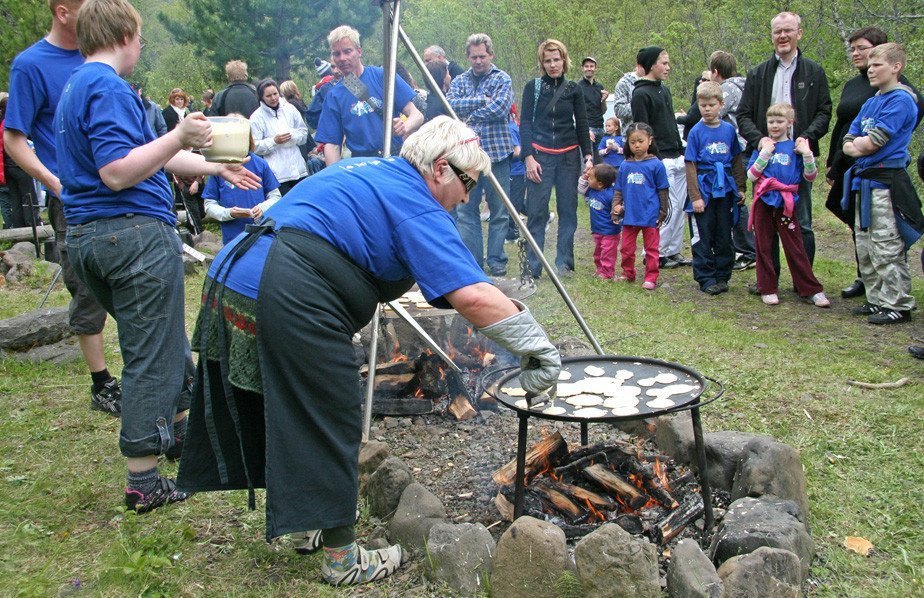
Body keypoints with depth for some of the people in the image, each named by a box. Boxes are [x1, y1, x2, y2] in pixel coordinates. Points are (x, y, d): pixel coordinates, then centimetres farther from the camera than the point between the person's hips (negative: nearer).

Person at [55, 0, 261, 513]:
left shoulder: (75, 87, 20)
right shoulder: (108, 88, -12)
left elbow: (146, 153, 25)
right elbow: (118, 172, -23)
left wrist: (216, 167, 29)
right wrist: (180, 138, -28)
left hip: (84, 236, 10)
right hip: (135, 233, -10)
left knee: (164, 341, 23)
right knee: (152, 355, -2)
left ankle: (180, 428, 40)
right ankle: (144, 483, 4)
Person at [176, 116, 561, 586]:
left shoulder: (364, 170, 22)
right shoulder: (415, 206, -7)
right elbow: (473, 295, -17)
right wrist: (536, 348, -11)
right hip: (290, 300, -10)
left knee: (293, 413, 21)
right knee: (331, 421, 2)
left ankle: (308, 521, 37)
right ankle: (341, 559, 14)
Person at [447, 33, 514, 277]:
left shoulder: (502, 79, 2)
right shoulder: (459, 81, 12)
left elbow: (499, 108, -14)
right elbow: (451, 105, -5)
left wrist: (469, 115, -6)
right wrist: (481, 100, -12)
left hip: (496, 153, -3)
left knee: (499, 211, 3)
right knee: (466, 210, 3)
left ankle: (497, 262, 13)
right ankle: (470, 263, 11)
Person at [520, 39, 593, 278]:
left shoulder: (573, 89, 9)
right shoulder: (533, 87, 4)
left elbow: (582, 125, 11)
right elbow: (525, 123, 1)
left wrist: (588, 156, 2)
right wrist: (528, 157, -9)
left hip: (569, 156, 3)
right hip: (540, 155, -2)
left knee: (568, 210, 4)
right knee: (536, 211, -7)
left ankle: (564, 263, 12)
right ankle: (532, 266, -2)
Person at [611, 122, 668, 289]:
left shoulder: (656, 165, -5)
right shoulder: (625, 166, 5)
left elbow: (663, 191, 0)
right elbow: (618, 190, 12)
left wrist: (663, 212, 1)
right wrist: (616, 207, 2)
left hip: (650, 216, -4)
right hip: (629, 215, 4)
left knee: (651, 249, 5)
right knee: (626, 248, 12)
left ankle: (651, 278, 13)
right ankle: (628, 274, 28)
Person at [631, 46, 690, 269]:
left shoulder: (664, 89, 20)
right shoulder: (641, 94, -9)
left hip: (677, 158, 9)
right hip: (660, 160, -9)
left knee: (679, 207, 9)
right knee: (668, 208, -9)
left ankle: (673, 251, 16)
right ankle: (657, 254, 0)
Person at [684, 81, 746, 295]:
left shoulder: (729, 129, 4)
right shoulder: (696, 131, -5)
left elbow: (737, 161, 12)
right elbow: (691, 166, -6)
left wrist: (740, 188, 9)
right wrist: (695, 196, -10)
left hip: (725, 190, 3)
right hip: (705, 191, -3)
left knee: (724, 236, 9)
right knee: (703, 237, 2)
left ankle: (722, 276, 19)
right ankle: (706, 278, 10)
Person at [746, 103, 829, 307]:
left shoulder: (795, 147, 3)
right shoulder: (762, 146, 5)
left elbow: (810, 176, 1)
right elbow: (751, 175, -4)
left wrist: (807, 154, -13)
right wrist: (764, 154, -13)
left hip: (786, 203, -1)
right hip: (764, 201, 1)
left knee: (795, 247, 0)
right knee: (763, 246, 5)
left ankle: (811, 290, 7)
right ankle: (767, 289, 16)